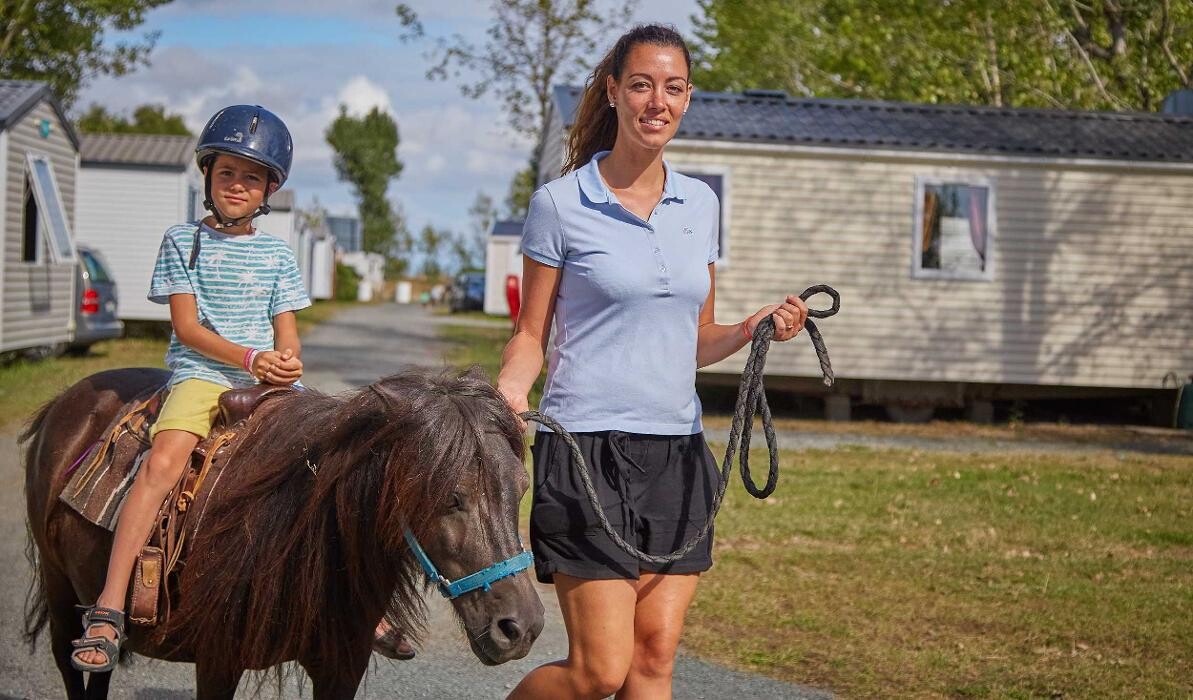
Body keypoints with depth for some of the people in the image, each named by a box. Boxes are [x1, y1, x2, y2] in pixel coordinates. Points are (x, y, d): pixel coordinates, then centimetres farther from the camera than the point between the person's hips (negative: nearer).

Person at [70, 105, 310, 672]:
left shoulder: (277, 255, 16)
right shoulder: (183, 242, 7)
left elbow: (287, 333, 12)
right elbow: (187, 326, -2)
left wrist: (287, 362, -12)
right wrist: (250, 357, -15)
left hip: (268, 379, 4)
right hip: (200, 371, -4)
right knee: (163, 462, -29)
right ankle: (107, 611, -34)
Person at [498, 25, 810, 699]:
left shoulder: (701, 204, 12)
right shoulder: (561, 204, -3)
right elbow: (531, 336, 2)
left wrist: (754, 328, -2)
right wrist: (509, 390, -19)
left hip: (678, 450, 5)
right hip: (588, 450, -5)